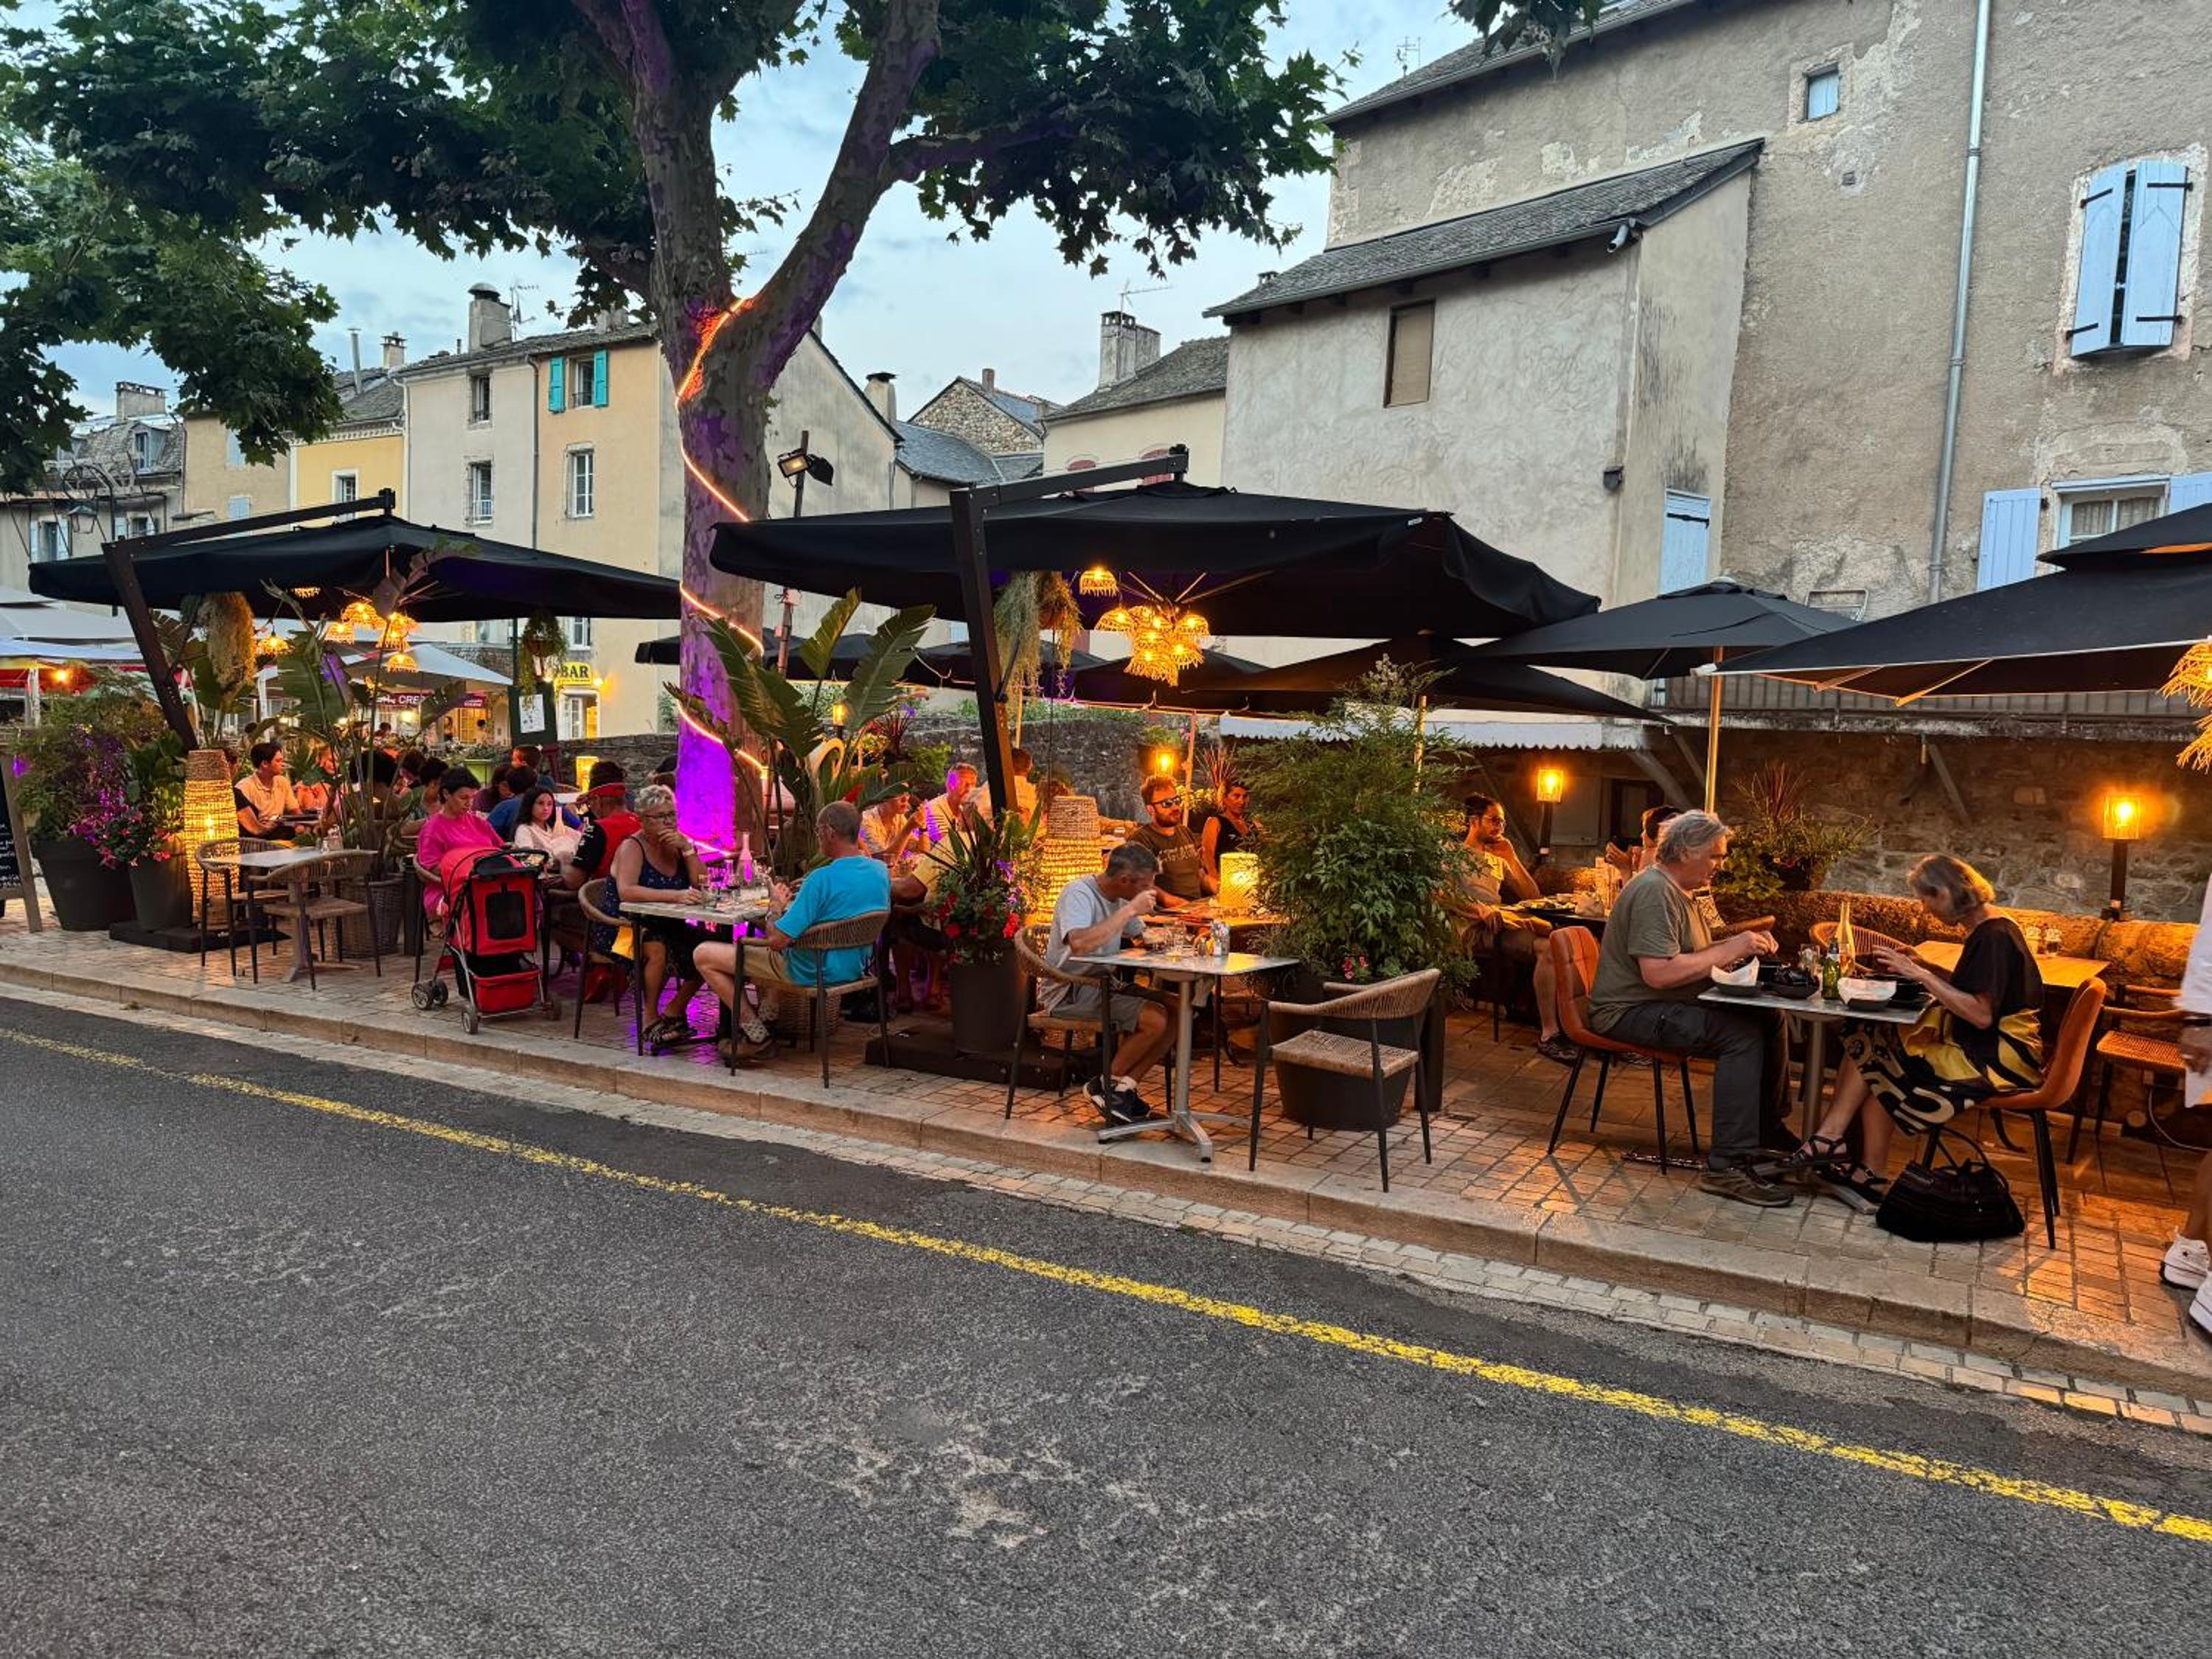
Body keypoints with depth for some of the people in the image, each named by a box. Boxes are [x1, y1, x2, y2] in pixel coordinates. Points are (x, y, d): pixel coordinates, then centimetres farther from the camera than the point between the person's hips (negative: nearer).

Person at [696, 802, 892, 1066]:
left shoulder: (822, 879, -27)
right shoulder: (881, 871, -4)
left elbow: (776, 940, -24)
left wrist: (777, 904, -5)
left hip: (814, 972, -8)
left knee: (704, 955, 1)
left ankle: (757, 1037, 4)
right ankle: (767, 1018, 29)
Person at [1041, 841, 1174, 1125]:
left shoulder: (1120, 899, 9)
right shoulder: (1079, 894, -18)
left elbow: (1139, 935, 26)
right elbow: (1079, 944, -37)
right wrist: (1130, 910, -30)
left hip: (1101, 987, 9)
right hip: (1068, 993, -9)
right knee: (1155, 1021, -22)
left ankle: (1124, 1088, -2)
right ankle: (1106, 1086, -2)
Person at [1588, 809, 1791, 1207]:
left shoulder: (1678, 890, 18)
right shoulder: (1654, 891, -17)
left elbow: (1692, 957, 17)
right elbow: (1658, 972, -27)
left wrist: (1746, 947, 2)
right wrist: (1729, 951, -20)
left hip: (1666, 1006, 10)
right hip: (1630, 1011, -10)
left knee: (1768, 1021, 0)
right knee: (1743, 1033, -25)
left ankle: (1767, 1131, 14)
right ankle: (1729, 1166, -25)